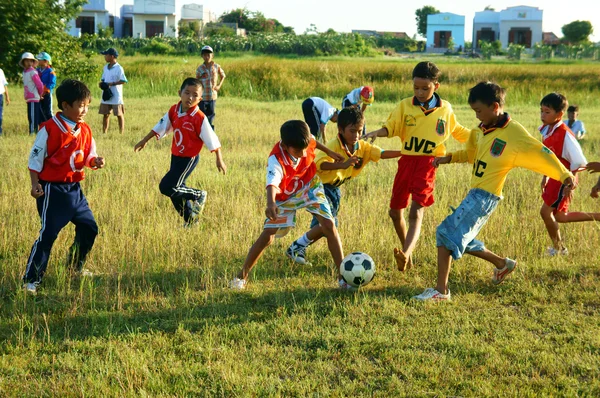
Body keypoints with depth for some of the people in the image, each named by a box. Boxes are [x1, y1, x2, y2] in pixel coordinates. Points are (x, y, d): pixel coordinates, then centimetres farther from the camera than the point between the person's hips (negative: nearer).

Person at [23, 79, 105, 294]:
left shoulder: (85, 130, 7)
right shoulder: (50, 129, -14)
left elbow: (87, 156, 14)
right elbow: (36, 157, -12)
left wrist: (95, 161, -9)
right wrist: (35, 184, -17)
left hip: (74, 189, 8)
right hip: (53, 189, -7)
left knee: (89, 228, 13)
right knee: (48, 233, -10)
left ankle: (75, 267, 34)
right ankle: (30, 280, -4)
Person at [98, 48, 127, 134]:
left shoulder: (119, 68, -12)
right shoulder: (105, 67, 10)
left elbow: (123, 81, -16)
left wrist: (112, 84, -22)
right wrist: (101, 83, -3)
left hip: (116, 96, -7)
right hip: (106, 95, 7)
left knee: (119, 114, 1)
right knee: (105, 114, 10)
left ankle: (121, 133, 7)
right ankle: (104, 133, 16)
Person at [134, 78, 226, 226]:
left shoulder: (199, 118, -21)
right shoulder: (174, 110, -3)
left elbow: (211, 140, -18)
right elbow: (161, 126, 11)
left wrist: (219, 160, -17)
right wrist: (144, 141, 18)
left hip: (189, 158, -7)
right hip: (175, 156, 7)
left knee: (167, 187, -15)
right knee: (176, 192, 14)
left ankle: (199, 196, 6)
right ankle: (190, 220, 32)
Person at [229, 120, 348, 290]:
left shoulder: (306, 141, -25)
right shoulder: (276, 161, -40)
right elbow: (272, 183, -59)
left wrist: (328, 151, 12)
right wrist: (270, 204, -78)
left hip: (309, 186, 3)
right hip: (285, 196, -3)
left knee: (328, 225, -12)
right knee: (268, 236, -11)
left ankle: (343, 274, -3)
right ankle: (242, 276, 8)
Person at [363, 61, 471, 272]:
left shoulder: (445, 109, 4)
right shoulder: (405, 106, 2)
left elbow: (457, 131, 20)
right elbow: (390, 127, -6)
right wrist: (375, 133, -26)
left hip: (428, 163, -3)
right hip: (406, 161, 3)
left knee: (416, 212, -19)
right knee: (395, 211, 10)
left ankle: (405, 255, -34)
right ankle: (407, 250, 31)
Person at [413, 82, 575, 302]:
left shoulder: (513, 133, -14)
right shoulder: (483, 130, 11)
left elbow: (541, 154, -19)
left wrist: (565, 175, -29)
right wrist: (448, 158, 16)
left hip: (485, 196, -9)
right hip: (475, 193, 9)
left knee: (446, 233, -13)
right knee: (461, 240, 17)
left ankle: (441, 290, -8)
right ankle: (503, 264, 36)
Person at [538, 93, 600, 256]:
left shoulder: (565, 135, -23)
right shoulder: (547, 131, 1)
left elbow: (578, 162, -21)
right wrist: (545, 177, 18)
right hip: (554, 178, 9)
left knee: (546, 212, -5)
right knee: (559, 216, 16)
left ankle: (558, 248, 14)